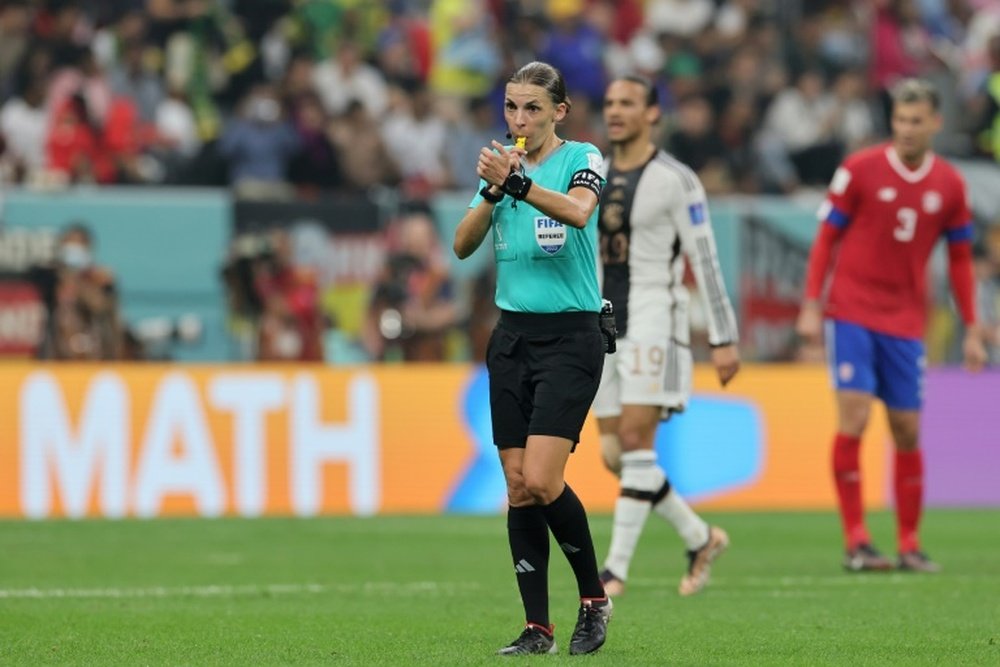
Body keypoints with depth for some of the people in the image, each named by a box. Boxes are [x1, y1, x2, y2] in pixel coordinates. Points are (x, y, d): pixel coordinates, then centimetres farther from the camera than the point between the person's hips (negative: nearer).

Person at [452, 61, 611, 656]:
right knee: (518, 486, 1)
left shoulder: (581, 159, -6)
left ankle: (595, 598, 4)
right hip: (512, 336, 6)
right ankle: (538, 628, 6)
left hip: (570, 338, -6)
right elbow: (463, 245, -2)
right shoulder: (502, 163, 10)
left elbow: (578, 210, -29)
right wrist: (494, 192, -19)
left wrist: (519, 185, -44)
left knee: (542, 480, -17)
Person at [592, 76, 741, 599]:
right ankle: (700, 539, 20)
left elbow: (705, 261, -7)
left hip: (653, 321, -7)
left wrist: (724, 339, -10)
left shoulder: (674, 179, -6)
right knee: (615, 454, 4)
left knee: (635, 439, -14)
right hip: (606, 323, 7)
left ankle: (616, 567, -13)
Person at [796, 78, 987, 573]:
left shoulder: (949, 185, 6)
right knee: (853, 419, -13)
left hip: (907, 322, 3)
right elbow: (826, 238, 0)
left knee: (907, 433, 5)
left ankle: (909, 545, 15)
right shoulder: (860, 169, -3)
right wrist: (810, 306, -6)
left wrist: (972, 331, 11)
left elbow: (959, 259, 13)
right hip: (851, 313, -3)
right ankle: (855, 540, -9)